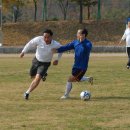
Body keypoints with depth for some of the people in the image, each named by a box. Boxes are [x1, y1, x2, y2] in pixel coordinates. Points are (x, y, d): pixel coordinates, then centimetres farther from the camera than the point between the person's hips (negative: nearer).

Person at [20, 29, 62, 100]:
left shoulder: (55, 45, -25)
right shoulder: (38, 39, -25)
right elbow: (30, 44, -6)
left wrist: (57, 59, -8)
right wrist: (23, 52, -1)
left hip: (45, 64, -3)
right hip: (36, 60, 3)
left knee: (38, 78, -22)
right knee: (33, 76, 22)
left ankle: (27, 92, -11)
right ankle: (43, 74, 52)